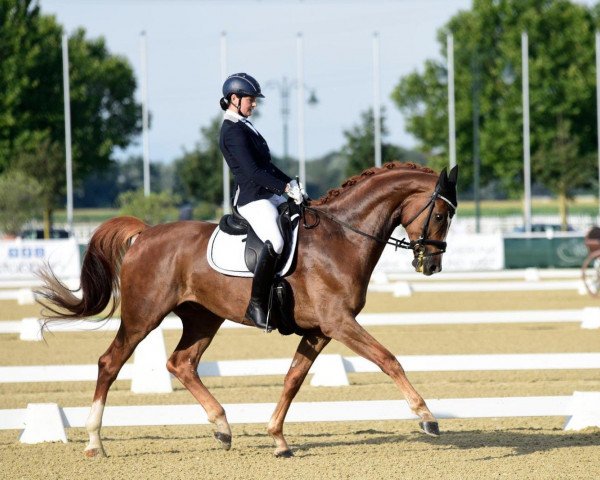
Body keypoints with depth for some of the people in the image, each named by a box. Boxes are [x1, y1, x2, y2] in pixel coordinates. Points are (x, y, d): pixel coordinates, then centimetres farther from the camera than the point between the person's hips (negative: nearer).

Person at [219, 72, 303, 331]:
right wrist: (285, 187, -20)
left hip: (270, 195, 11)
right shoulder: (233, 131, -13)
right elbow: (252, 171, -21)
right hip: (252, 199, -11)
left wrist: (290, 182, 11)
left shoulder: (244, 127, 18)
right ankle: (257, 304, -27)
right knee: (274, 241, -32)